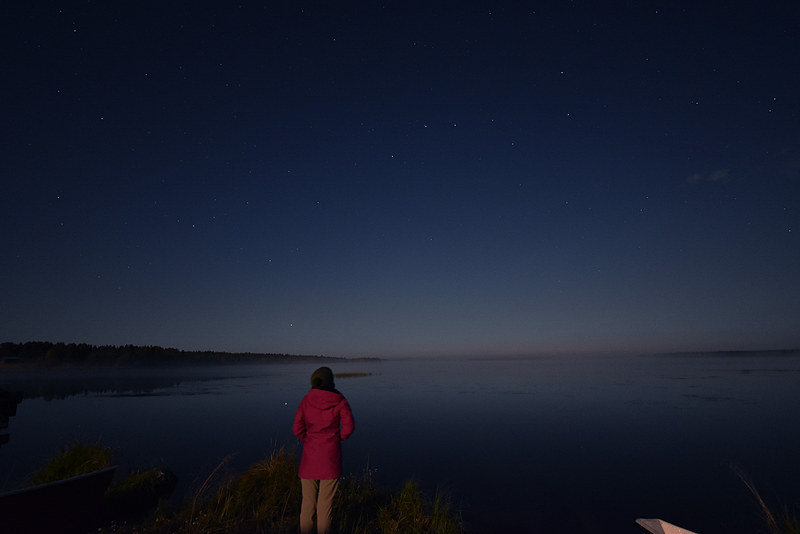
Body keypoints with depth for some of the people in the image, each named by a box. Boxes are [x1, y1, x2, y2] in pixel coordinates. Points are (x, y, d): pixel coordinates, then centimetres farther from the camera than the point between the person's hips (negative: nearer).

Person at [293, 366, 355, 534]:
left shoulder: (306, 399, -4)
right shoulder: (339, 400, -9)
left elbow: (297, 427, -6)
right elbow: (349, 425, -10)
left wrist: (308, 441, 9)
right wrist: (338, 438, 6)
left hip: (310, 455, 2)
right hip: (331, 454, -1)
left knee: (308, 498, 15)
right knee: (326, 499, 10)